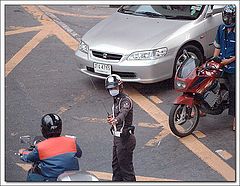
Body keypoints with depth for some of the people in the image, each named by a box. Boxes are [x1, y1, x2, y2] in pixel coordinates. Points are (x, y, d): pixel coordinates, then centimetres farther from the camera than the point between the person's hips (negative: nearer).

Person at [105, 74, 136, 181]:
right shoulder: (116, 100, 11)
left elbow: (123, 112, -39)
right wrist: (112, 117, 6)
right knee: (116, 164, 21)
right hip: (117, 137, 10)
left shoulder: (126, 100, -18)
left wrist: (116, 120, -58)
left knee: (126, 166, -2)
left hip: (125, 138, -10)